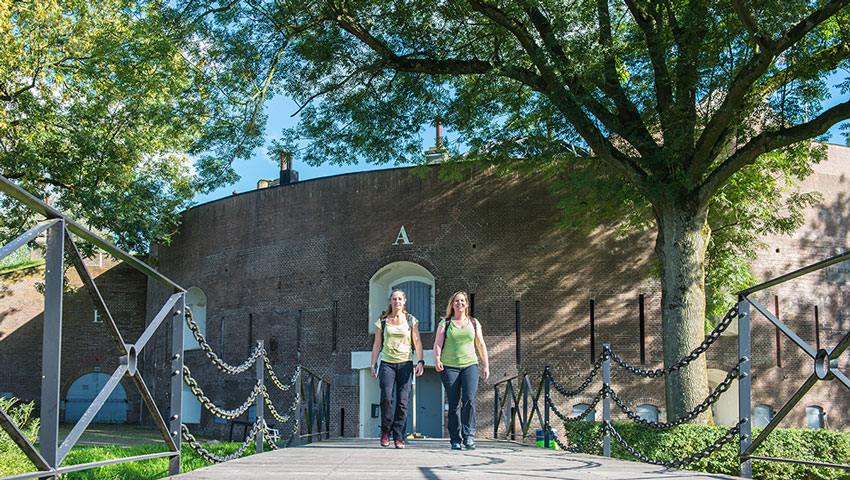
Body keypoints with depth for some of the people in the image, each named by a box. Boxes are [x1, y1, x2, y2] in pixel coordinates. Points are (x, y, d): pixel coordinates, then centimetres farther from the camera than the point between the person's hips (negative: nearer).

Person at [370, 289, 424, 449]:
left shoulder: (411, 320, 9)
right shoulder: (382, 321, 9)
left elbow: (417, 342, 8)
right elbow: (377, 344, 12)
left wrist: (420, 361, -3)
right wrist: (374, 364, 6)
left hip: (405, 363, 0)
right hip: (387, 363, 0)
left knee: (402, 401, -5)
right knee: (386, 397, -17)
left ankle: (399, 437, 1)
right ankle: (386, 431, 3)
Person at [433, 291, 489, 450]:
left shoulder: (474, 323, 14)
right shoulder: (445, 323, 9)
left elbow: (481, 345, 15)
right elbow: (437, 344, 1)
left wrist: (486, 365, 8)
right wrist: (437, 359, -18)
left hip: (470, 365, 1)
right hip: (449, 366, -1)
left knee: (469, 399, -18)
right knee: (454, 404, -2)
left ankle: (469, 435, -10)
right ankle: (455, 440, 5)